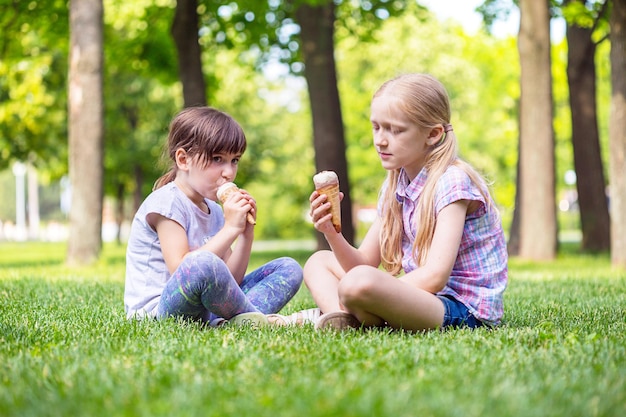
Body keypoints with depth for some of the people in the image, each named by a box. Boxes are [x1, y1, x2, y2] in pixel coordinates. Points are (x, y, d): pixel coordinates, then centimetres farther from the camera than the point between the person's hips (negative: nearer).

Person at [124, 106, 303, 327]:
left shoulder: (214, 211, 14)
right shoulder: (166, 202, -11)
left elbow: (230, 281, 9)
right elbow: (182, 273, -23)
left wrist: (246, 232, -2)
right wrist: (230, 228, -20)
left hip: (205, 311, 9)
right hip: (157, 310, -9)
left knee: (289, 268, 5)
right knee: (203, 264, -40)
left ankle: (225, 324, -21)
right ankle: (258, 319, -14)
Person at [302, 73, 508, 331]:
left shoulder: (452, 182, -15)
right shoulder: (394, 187, 10)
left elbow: (434, 277, -23)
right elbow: (363, 263, 8)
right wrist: (332, 234, -12)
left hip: (464, 311, -9)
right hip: (421, 298, 9)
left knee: (359, 282, -36)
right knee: (318, 262, 14)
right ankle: (343, 320, -13)